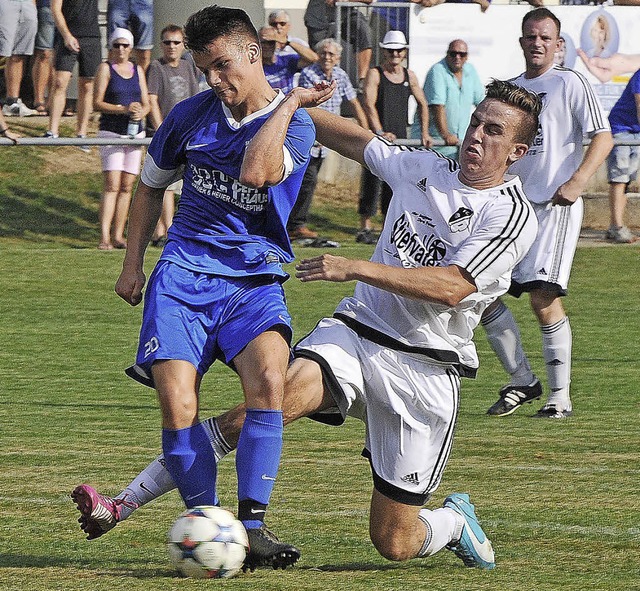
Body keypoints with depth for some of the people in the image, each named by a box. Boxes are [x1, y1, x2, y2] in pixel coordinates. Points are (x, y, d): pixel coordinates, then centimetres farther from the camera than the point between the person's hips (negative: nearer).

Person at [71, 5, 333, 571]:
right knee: (177, 401, -18)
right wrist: (132, 263, 19)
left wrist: (286, 105, -14)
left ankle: (252, 526, -25)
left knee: (268, 376, -29)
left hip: (254, 279, -2)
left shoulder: (295, 125, -2)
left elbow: (255, 172, -24)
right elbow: (152, 183, 25)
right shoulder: (192, 115, 9)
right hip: (184, 274, 2)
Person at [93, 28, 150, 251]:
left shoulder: (137, 70, 15)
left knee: (127, 186, 3)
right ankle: (104, 237, -20)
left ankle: (118, 236, 7)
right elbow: (97, 103, -7)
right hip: (111, 130, -5)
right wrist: (124, 109, -19)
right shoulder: (106, 68, 1)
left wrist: (141, 112, -9)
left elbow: (146, 104, 15)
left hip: (135, 130, 5)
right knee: (112, 185, -14)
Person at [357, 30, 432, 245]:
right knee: (373, 183, -8)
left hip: (400, 139, 5)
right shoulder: (375, 74, -4)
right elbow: (369, 105, -14)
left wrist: (424, 133, 14)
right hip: (378, 138, -5)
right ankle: (365, 229, -4)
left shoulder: (409, 77, 12)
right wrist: (380, 132, -26)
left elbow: (422, 104, 23)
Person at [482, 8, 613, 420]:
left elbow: (603, 137, -7)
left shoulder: (569, 83, -2)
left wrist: (577, 183, -19)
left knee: (544, 299, -17)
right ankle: (523, 381, 14)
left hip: (554, 206, -7)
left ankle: (560, 396, -7)